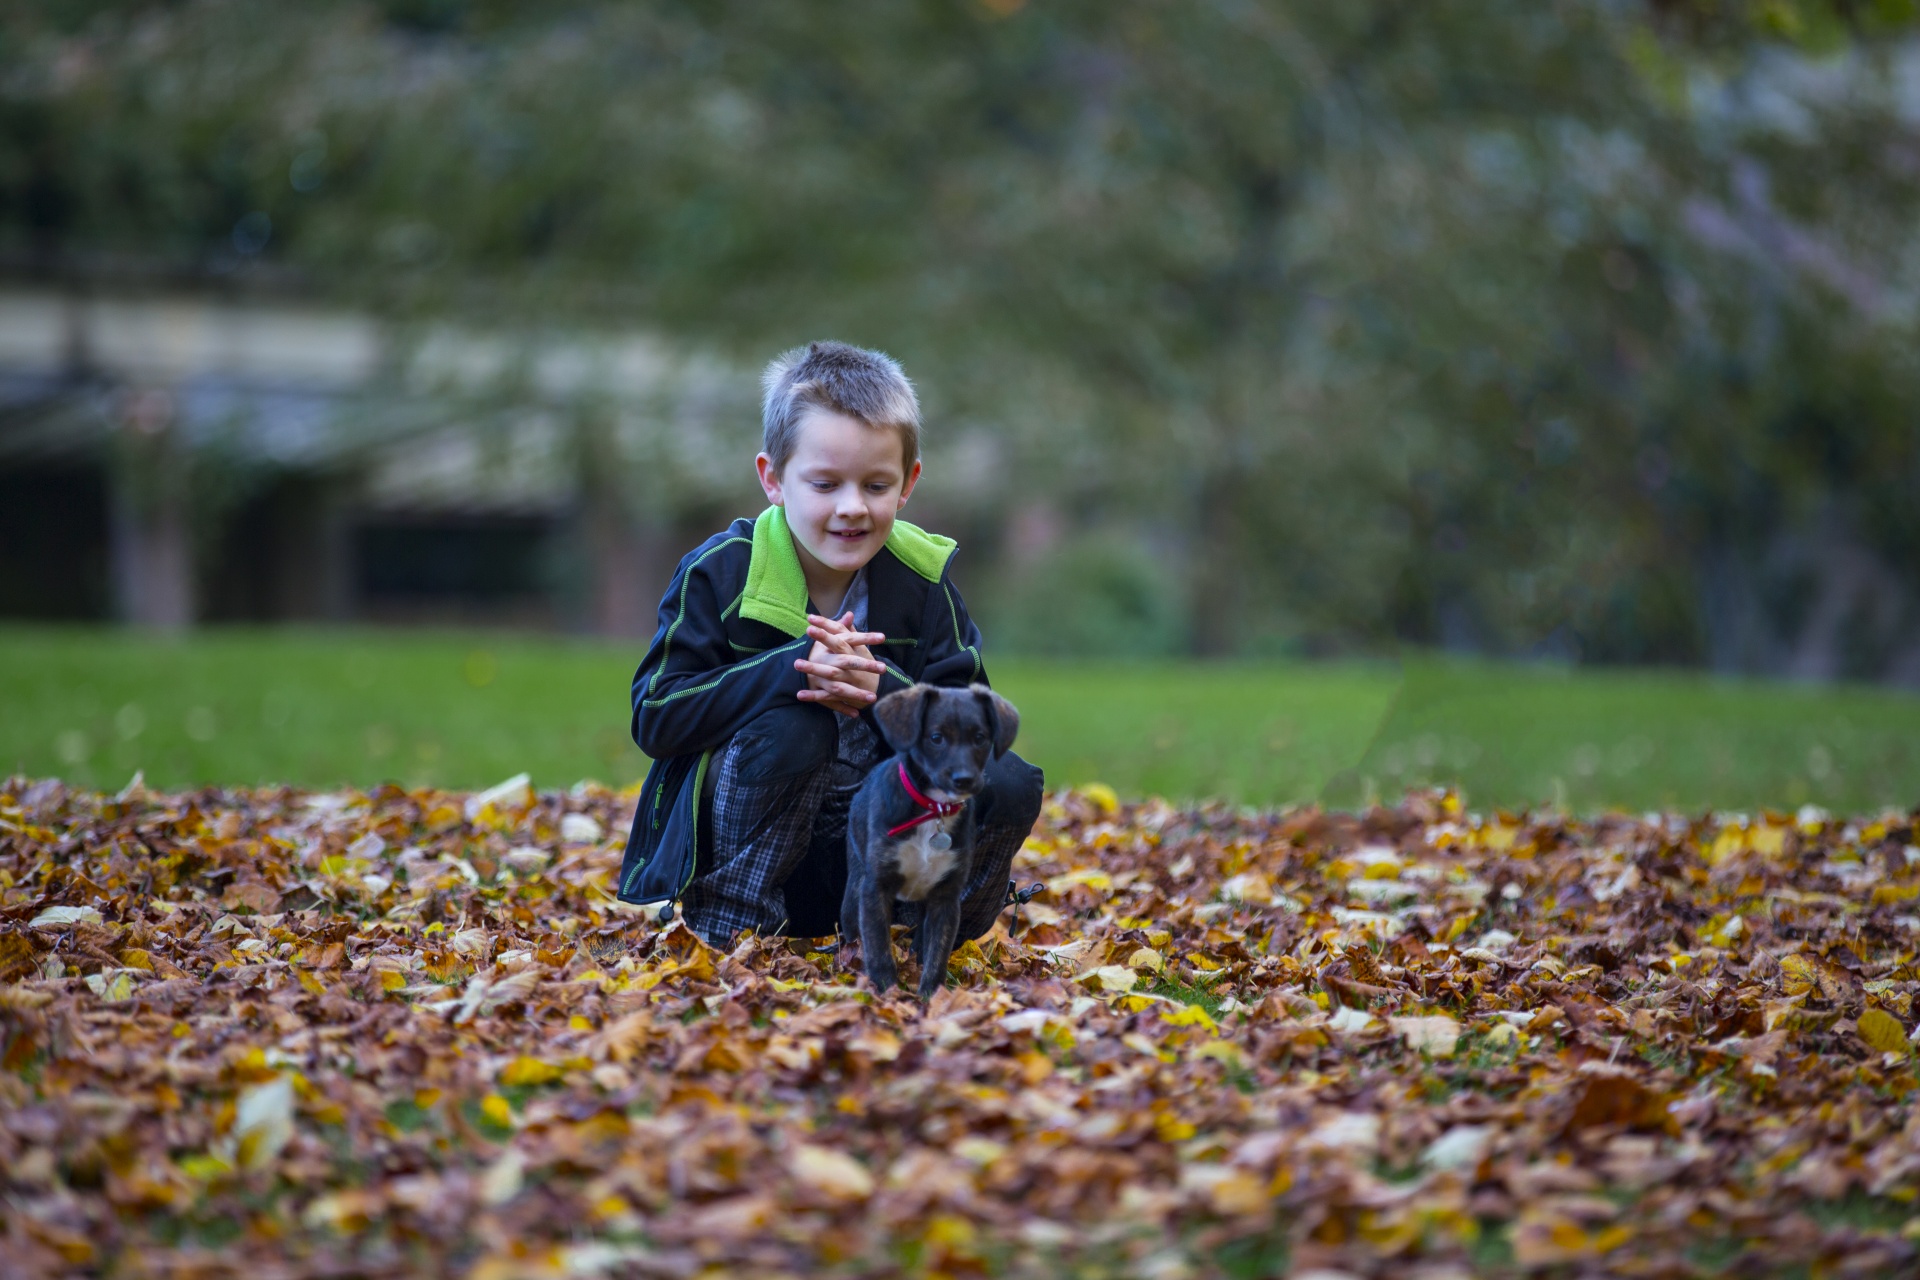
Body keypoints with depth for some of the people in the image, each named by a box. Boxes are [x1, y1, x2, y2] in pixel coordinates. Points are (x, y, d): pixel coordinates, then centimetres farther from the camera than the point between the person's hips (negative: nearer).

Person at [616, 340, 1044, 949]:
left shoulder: (924, 581, -3)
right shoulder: (720, 572, -10)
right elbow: (654, 717, -18)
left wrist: (882, 690, -30)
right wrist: (790, 670, -30)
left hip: (874, 839, 3)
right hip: (740, 835, -3)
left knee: (1009, 786, -19)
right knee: (792, 724, -32)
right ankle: (727, 925, -15)